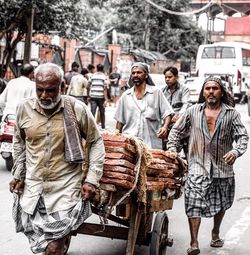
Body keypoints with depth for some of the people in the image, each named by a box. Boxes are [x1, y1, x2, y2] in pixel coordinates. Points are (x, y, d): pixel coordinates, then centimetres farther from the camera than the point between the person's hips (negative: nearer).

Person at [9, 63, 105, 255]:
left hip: (66, 189, -4)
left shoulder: (77, 109, -10)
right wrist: (18, 174, 10)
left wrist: (92, 180, -6)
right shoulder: (25, 108, -2)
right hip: (32, 188, 4)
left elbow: (96, 142, 0)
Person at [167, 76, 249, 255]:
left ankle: (216, 232, 41)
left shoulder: (231, 113, 2)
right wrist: (172, 148, 2)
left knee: (221, 205, 17)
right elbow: (177, 130, 14)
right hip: (198, 166, -1)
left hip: (223, 168, 2)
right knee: (194, 204, -14)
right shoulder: (193, 111, 5)